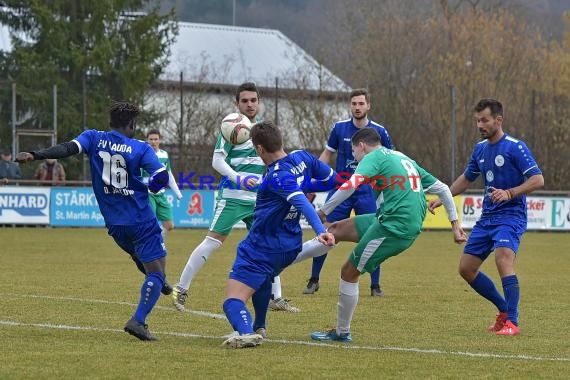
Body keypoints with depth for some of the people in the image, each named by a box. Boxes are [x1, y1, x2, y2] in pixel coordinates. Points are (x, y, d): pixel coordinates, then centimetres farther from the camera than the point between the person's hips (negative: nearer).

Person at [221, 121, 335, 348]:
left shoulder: (277, 177, -23)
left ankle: (245, 332, -42)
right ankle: (259, 328, 44)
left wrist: (320, 231, -47)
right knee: (263, 277, 40)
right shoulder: (303, 158, -2)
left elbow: (302, 203, -36)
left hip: (261, 248, -9)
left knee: (233, 301, -14)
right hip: (290, 247, 9)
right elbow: (333, 179, 10)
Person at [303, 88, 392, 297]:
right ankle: (314, 280, 12)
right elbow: (327, 155, 10)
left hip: (366, 193, -1)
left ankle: (375, 285, 7)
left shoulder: (379, 131, -2)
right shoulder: (339, 128, -1)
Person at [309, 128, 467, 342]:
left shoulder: (374, 157, 0)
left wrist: (323, 212, -14)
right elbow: (443, 189, 24)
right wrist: (455, 224, 25)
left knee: (349, 272, 3)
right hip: (413, 226, 9)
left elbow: (351, 185, -20)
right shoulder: (405, 159, 25)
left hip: (393, 226, -9)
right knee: (338, 229, 13)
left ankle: (342, 332, 10)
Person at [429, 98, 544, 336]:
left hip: (510, 216, -8)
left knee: (503, 259, -29)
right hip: (487, 217, 8)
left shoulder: (515, 147, -11)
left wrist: (509, 193, -27)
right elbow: (466, 178, 27)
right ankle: (505, 309, 21)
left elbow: (538, 180, -16)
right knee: (466, 269, 6)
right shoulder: (480, 149, 12)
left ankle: (512, 322, -25)